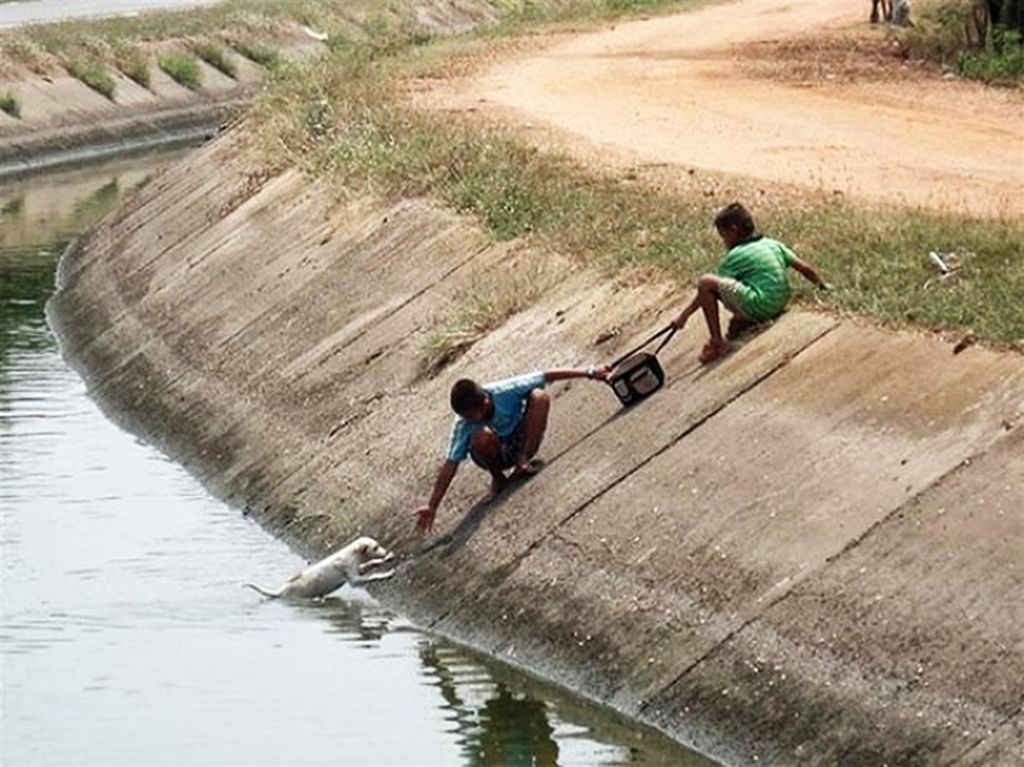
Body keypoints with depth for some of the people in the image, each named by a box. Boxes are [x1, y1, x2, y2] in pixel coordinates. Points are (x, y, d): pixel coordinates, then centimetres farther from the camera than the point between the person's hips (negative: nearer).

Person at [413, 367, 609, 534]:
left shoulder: (504, 391, -28)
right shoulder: (463, 425, -26)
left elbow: (547, 377, -20)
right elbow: (450, 465, -25)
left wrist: (589, 374, -17)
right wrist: (432, 506, -29)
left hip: (523, 441, 1)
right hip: (498, 454, -1)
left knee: (540, 396, -25)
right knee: (481, 437, -37)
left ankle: (523, 461, -17)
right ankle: (498, 478, -6)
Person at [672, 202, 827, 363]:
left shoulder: (735, 256, -2)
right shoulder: (773, 245, 16)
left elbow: (706, 290, 1)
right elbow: (804, 268, 19)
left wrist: (684, 315, 6)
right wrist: (822, 285, 37)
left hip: (758, 308, -9)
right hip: (779, 306, 9)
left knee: (705, 282, -12)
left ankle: (717, 343, -12)